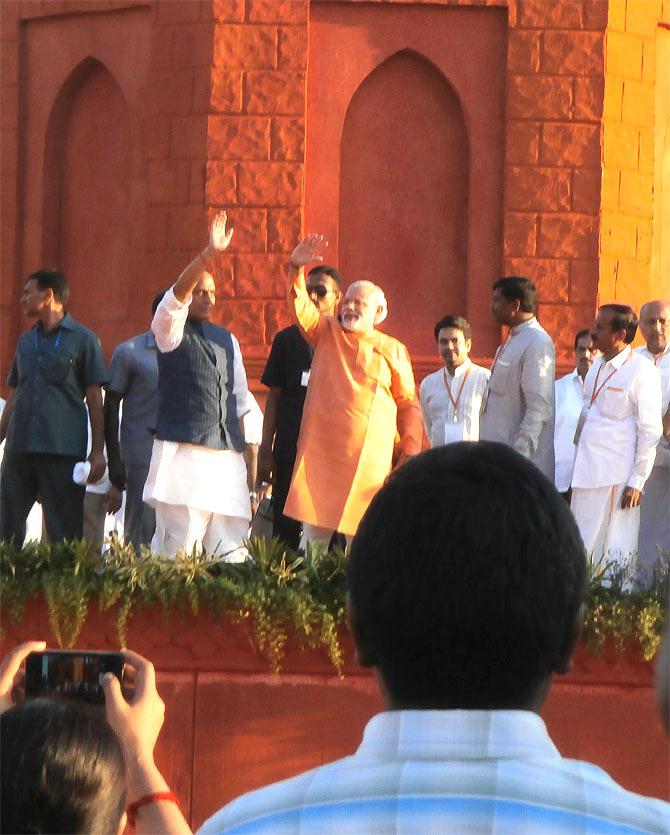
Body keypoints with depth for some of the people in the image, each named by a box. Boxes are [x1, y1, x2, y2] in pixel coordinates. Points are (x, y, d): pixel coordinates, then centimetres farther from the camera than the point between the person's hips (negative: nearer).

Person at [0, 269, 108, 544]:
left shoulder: (83, 340, 1)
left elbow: (95, 399, -1)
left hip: (63, 449, -5)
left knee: (64, 531, -3)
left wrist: (97, 451, -7)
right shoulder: (26, 341, 17)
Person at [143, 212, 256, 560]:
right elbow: (178, 293, -17)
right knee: (179, 547, -13)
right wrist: (210, 253, -31)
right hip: (183, 452, -6)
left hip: (226, 454, 6)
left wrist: (247, 457, 17)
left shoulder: (227, 340, 20)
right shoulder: (171, 331, 3)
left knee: (230, 549, -2)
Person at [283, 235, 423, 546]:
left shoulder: (393, 350, 9)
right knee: (314, 533, -3)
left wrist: (411, 447, 1)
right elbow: (300, 305, -5)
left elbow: (408, 404, 12)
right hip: (320, 455, 1)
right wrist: (297, 269, -22)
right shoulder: (327, 333, 11)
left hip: (370, 460, -1)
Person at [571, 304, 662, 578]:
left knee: (615, 555, -4)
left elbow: (650, 431, -10)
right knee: (582, 548, 8)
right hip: (587, 473, 7)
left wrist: (637, 482, -13)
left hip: (617, 478, -7)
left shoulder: (641, 371, -9)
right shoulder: (597, 367, 13)